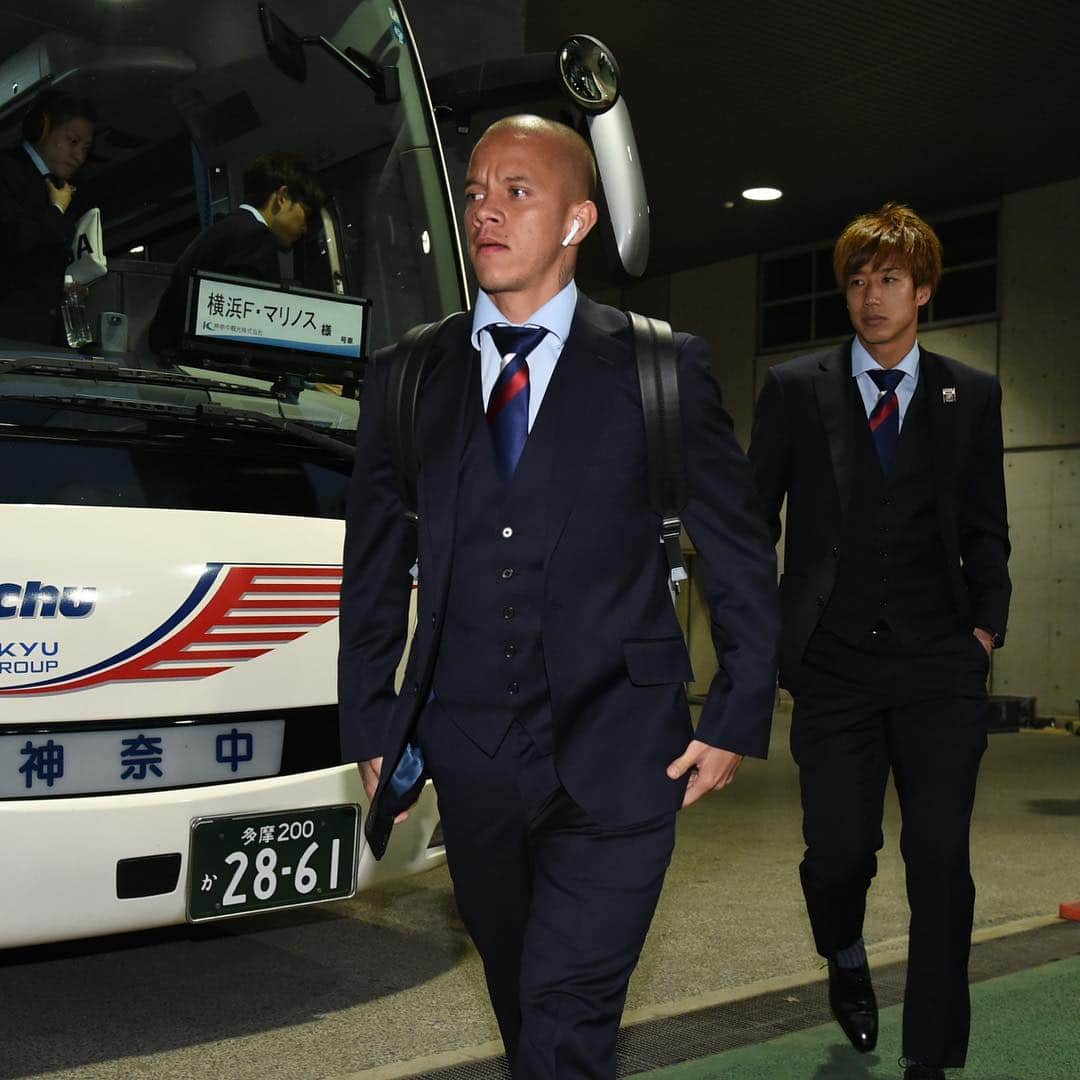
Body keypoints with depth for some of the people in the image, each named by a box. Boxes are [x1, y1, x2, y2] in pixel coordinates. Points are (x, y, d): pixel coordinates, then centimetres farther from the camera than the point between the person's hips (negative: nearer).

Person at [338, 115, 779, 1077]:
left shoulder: (664, 366, -1)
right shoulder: (408, 376, 6)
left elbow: (740, 554, 3)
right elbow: (375, 566, 10)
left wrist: (736, 721, 0)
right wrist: (371, 727, 7)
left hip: (616, 762, -3)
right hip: (471, 763, 3)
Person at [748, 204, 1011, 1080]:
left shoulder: (972, 395, 8)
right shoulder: (795, 389, 4)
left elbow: (987, 529, 12)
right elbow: (754, 517, 7)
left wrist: (986, 625, 1)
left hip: (940, 664, 1)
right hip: (834, 663, 0)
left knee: (941, 861, -1)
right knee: (839, 851, 1)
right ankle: (846, 959, 37)